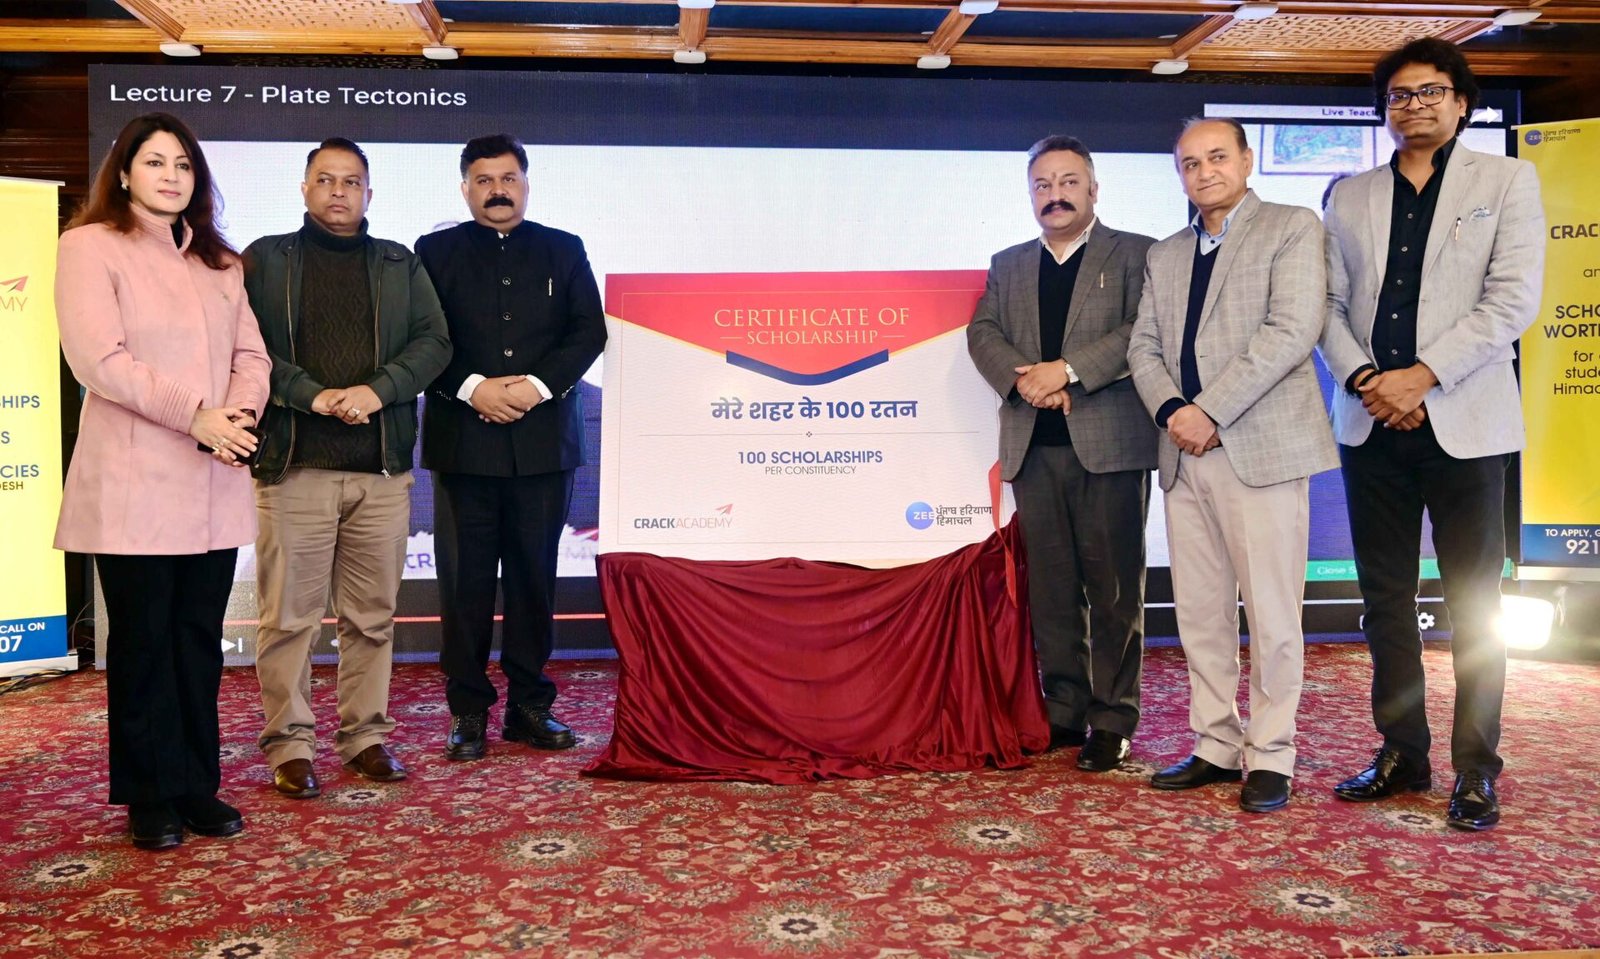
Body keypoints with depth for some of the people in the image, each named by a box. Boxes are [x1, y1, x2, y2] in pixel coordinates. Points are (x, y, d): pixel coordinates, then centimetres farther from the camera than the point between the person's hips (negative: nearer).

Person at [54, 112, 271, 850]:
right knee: (144, 643, 3)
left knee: (200, 641, 9)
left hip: (214, 485, 5)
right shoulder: (90, 245, -1)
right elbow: (98, 358, -13)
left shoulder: (218, 262, 18)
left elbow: (251, 352, 10)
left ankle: (196, 785, 18)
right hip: (133, 485, -5)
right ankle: (151, 797, 14)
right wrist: (198, 415, -17)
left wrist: (240, 411, -10)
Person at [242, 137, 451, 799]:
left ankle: (366, 736, 18)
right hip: (293, 465, -2)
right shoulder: (265, 260, 9)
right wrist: (314, 396, -14)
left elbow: (434, 342, 4)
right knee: (289, 615, 0)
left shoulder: (401, 266, 15)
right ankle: (290, 745, 10)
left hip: (382, 468, 2)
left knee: (372, 615, 7)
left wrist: (376, 391, -11)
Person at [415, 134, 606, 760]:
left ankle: (530, 706, 15)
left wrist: (539, 385, -10)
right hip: (463, 438, -1)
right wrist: (472, 388, -13)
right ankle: (468, 711, 11)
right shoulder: (437, 252, 9)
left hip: (543, 436, 1)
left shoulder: (563, 251, 12)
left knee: (535, 574, 6)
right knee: (465, 578, 2)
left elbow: (590, 330, 4)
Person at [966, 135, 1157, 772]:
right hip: (1034, 448, 4)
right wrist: (1022, 379, -11)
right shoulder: (1008, 265, 19)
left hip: (1109, 443, -4)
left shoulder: (1134, 254, 6)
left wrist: (1069, 370, -17)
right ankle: (1064, 712, 16)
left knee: (1113, 586, -1)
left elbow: (1144, 330, -9)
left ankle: (1112, 719, 8)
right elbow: (982, 333, 7)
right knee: (1050, 587, 7)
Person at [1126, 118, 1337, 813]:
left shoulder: (1293, 228, 3)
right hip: (1186, 452, 6)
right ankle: (1216, 747, 19)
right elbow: (1143, 346, 14)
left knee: (1270, 612, -3)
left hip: (1260, 448, -5)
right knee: (1199, 612, 8)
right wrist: (1171, 410, -6)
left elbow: (1294, 330, -10)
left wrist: (1210, 410, -15)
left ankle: (1269, 756, 9)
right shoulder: (1164, 255, 20)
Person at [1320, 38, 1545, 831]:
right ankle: (1401, 754, 18)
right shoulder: (1350, 198, 14)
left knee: (1474, 605, 2)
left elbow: (1513, 299, -6)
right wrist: (1364, 378, -9)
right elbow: (1330, 305, 8)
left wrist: (1423, 375, -14)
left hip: (1463, 421, -3)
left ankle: (1475, 768, 11)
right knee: (1386, 599, 8)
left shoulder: (1506, 181, 5)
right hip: (1372, 424, 3)